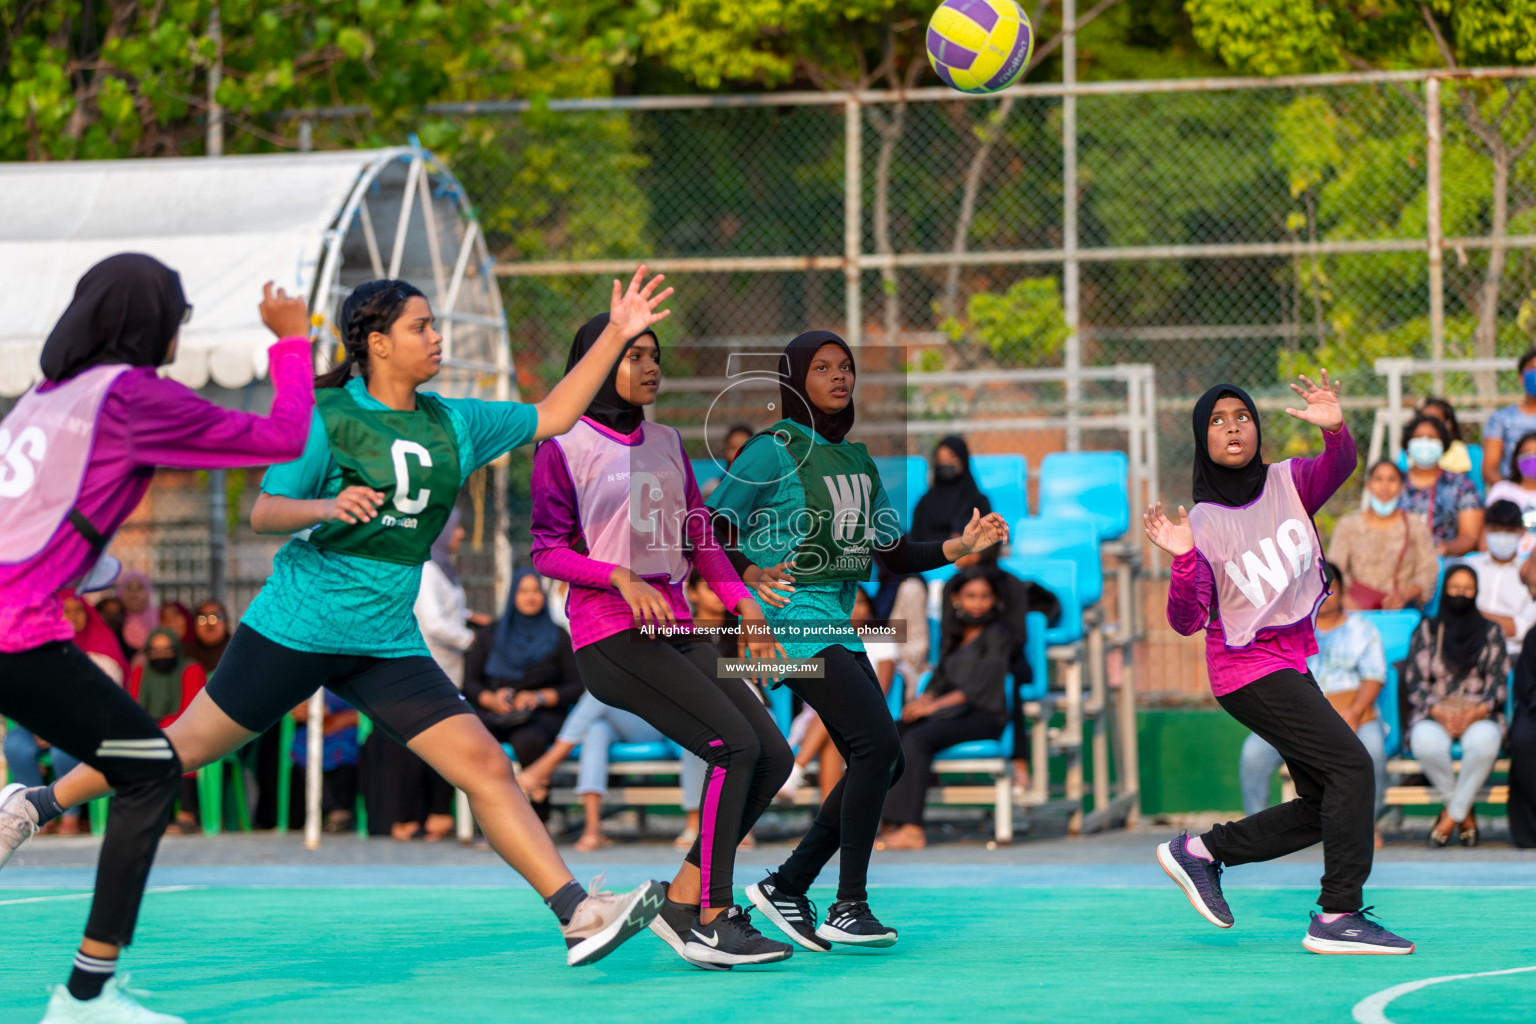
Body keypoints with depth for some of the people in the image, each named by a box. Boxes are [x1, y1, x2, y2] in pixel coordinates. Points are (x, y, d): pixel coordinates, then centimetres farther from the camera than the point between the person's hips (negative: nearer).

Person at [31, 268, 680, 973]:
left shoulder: (452, 424, 8)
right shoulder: (326, 416, -7)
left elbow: (551, 416, 16)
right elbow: (263, 513, -9)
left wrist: (617, 335, 9)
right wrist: (326, 507, -29)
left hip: (387, 644, 4)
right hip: (295, 626, -4)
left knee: (486, 766, -8)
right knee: (188, 746, 2)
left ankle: (578, 915, -12)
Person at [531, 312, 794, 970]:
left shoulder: (666, 443, 18)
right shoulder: (563, 446, -1)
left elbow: (698, 537, 22)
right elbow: (547, 550, -4)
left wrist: (738, 600, 7)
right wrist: (621, 578, -19)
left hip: (675, 629, 7)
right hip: (610, 632, -7)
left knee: (773, 757, -4)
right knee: (735, 745, -20)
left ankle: (681, 902, 4)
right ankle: (710, 925, -17)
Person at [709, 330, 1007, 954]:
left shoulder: (858, 459, 17)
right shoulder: (774, 450, -6)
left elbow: (895, 556, 18)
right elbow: (712, 533, -11)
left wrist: (960, 547, 3)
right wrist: (750, 574, -29)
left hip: (838, 622, 9)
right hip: (787, 614, -9)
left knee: (880, 761, 3)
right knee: (877, 740, -20)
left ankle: (787, 886, 13)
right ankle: (848, 907, -17)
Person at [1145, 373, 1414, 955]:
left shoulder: (1289, 483, 1)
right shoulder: (1202, 522, -8)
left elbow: (1339, 466, -21)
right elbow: (1186, 622, -12)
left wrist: (1336, 429, -42)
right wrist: (1183, 560, -29)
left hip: (1293, 664, 6)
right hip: (1249, 670, -6)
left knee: (1323, 809, 8)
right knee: (1351, 764, -19)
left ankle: (1200, 851, 20)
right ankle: (1337, 918, -20)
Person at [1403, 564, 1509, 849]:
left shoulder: (1491, 632, 16)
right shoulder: (1426, 631, 15)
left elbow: (1498, 681, 6)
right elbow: (1415, 680, 5)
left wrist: (1479, 710, -15)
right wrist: (1437, 710, -14)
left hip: (1479, 715, 0)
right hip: (1434, 714, 0)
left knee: (1484, 741, -39)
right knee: (1426, 743, -38)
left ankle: (1451, 815, -23)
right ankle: (1465, 812, -17)